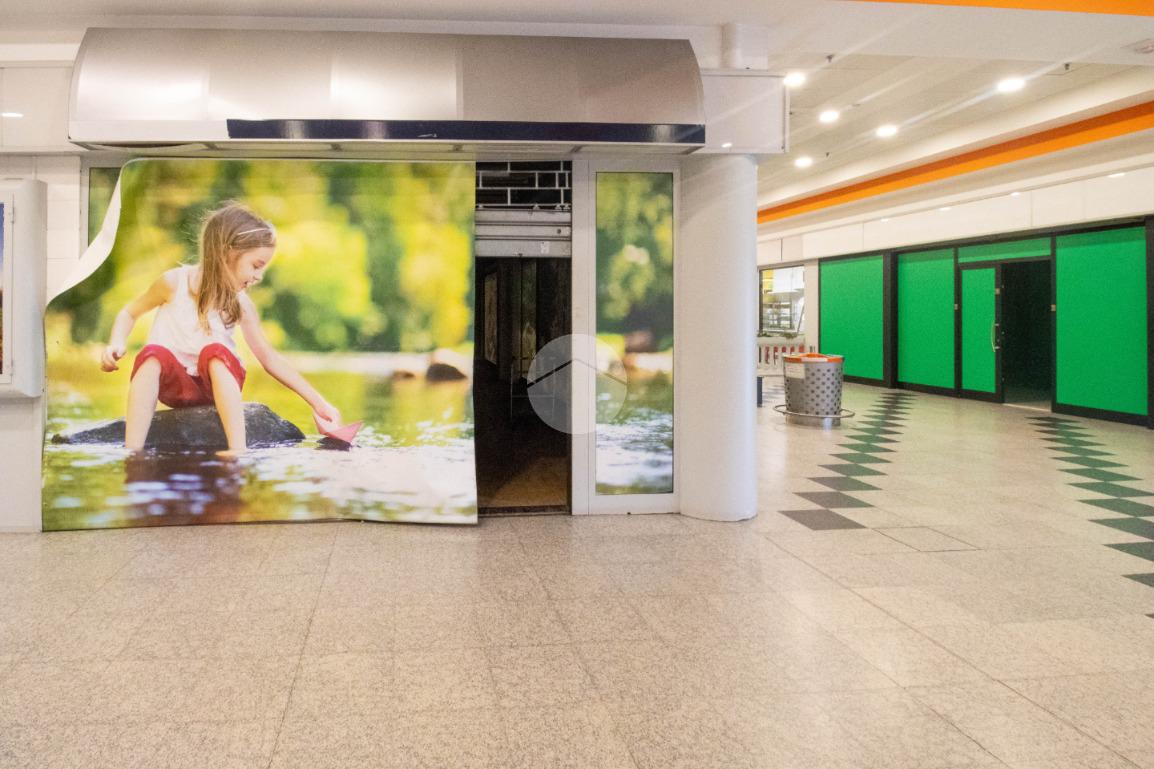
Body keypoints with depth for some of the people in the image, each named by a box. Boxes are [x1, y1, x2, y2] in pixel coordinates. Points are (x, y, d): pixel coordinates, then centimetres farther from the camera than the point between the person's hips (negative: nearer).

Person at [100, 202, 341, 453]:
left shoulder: (242, 304, -6)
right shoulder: (174, 282, -10)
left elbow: (270, 359, -2)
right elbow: (130, 313, 5)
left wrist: (317, 402, -5)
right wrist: (117, 344, -17)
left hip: (216, 383, 1)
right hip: (172, 381, -1)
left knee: (215, 351, -32)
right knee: (153, 353, -32)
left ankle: (239, 451, -43)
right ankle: (132, 454, -40)